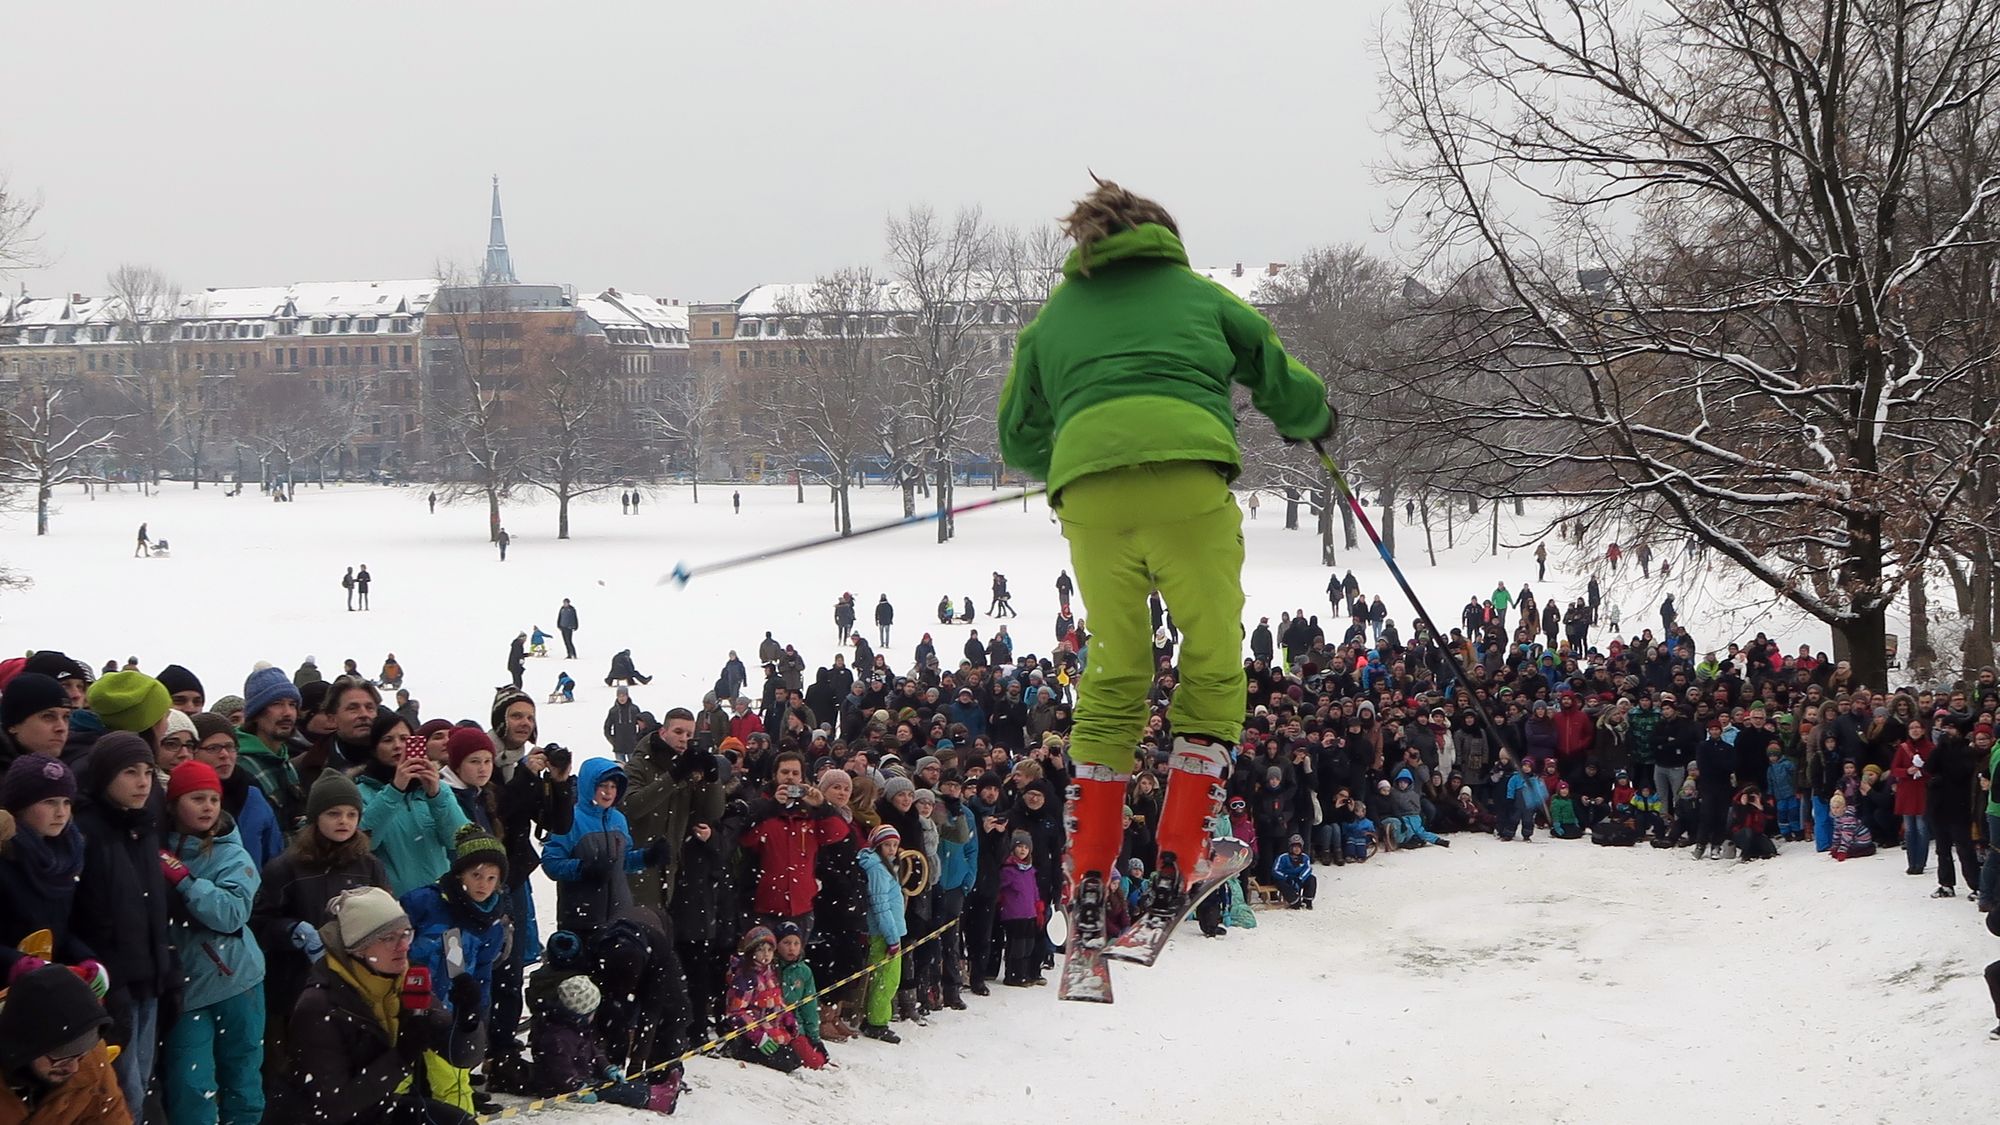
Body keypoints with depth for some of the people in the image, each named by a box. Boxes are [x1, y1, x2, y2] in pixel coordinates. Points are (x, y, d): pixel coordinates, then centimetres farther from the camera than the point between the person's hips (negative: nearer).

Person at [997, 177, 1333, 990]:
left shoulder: (1054, 316, 28)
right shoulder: (1199, 295, 23)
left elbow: (1019, 439, 28)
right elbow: (1285, 385, 25)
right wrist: (1315, 422, 47)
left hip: (1086, 489, 3)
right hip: (1186, 475, -3)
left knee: (1115, 671, 11)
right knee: (1213, 659, 5)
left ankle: (1090, 874, 5)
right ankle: (1179, 859, -4)